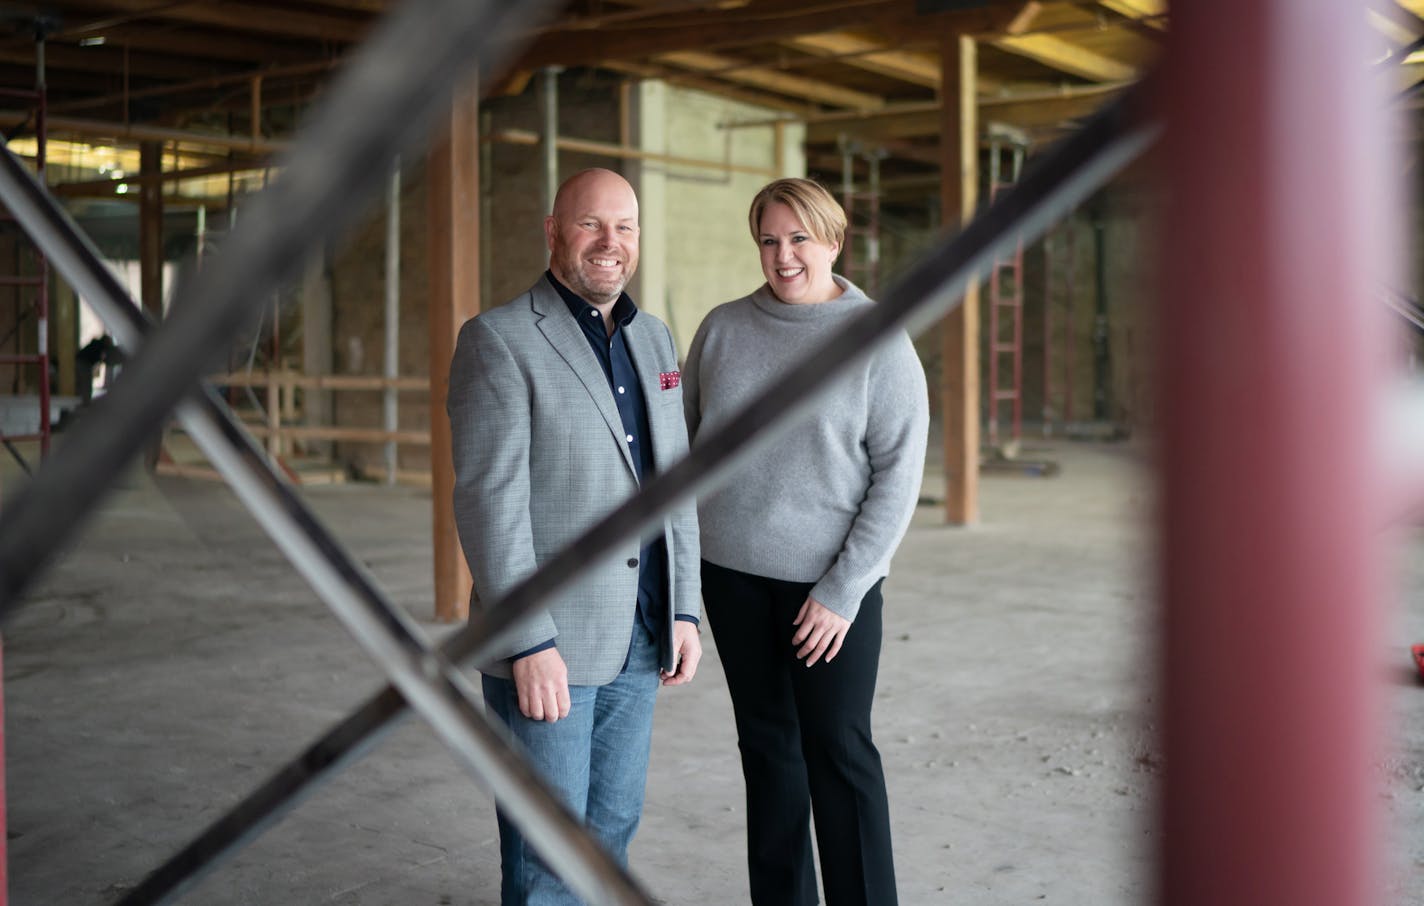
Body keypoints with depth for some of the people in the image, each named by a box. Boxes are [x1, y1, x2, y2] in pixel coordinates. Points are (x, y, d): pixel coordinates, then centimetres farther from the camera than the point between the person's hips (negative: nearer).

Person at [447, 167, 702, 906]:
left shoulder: (652, 339, 11)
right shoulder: (498, 340, -11)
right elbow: (489, 499, -17)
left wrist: (684, 611, 7)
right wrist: (530, 644, -21)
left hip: (637, 640, 6)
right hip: (545, 645, -6)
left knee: (612, 825, 16)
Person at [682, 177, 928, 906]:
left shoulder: (879, 342, -7)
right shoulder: (723, 328, 3)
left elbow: (898, 477, -9)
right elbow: (683, 437, 10)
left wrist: (844, 591, -14)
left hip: (829, 581, -3)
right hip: (733, 572, 4)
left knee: (839, 750, 0)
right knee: (768, 745, 12)